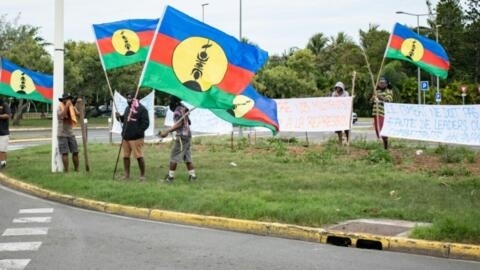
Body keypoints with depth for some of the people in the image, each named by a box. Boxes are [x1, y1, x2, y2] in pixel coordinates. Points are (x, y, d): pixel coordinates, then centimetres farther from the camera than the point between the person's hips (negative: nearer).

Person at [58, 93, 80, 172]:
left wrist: (73, 107, -14)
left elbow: (78, 114, -6)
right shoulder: (60, 108, -6)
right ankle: (66, 171, -3)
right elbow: (62, 115, -25)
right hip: (62, 135, -5)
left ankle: (76, 169, 12)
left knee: (75, 152, 3)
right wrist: (66, 106, -24)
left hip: (71, 134, 5)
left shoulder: (72, 108, 8)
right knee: (65, 153, -7)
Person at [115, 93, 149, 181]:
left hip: (136, 138, -8)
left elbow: (146, 123, -13)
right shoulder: (127, 108, 17)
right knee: (125, 156, 10)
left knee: (139, 156, -4)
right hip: (126, 137, 8)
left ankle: (142, 175, 5)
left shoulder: (141, 109, -8)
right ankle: (126, 175, 19)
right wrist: (119, 117, 7)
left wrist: (138, 132, -19)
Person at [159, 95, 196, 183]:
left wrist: (167, 131, -28)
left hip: (181, 136, -9)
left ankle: (170, 176, 1)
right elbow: (188, 122, 20)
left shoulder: (177, 111, -14)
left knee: (174, 156, -2)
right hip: (188, 134, 9)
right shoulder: (183, 109, 13)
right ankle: (192, 175, 11)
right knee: (187, 157, 12)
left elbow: (179, 124, -23)